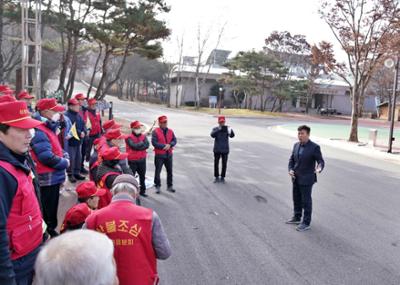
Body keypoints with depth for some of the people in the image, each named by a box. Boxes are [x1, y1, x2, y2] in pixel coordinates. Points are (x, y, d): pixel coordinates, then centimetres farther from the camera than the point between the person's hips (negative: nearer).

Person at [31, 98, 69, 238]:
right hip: (48, 178, -10)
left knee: (52, 208, 21)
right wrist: (65, 163, -14)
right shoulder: (39, 131, -20)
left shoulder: (49, 128, 13)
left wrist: (65, 156, 0)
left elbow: (57, 149, 21)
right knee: (48, 210, 2)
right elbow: (47, 157, -28)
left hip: (54, 176, 10)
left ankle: (51, 230, 35)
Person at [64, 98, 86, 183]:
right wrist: (79, 133, -19)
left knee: (78, 157, 13)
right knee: (71, 158, -4)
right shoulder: (66, 116, -14)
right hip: (70, 141, -8)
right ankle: (70, 175, 7)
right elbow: (70, 128, -22)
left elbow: (83, 124, 12)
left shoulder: (78, 115, 13)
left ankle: (77, 173, 25)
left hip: (78, 140, 8)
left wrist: (84, 132, -7)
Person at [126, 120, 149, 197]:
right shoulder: (129, 137, -10)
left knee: (142, 176, 16)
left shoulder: (143, 136, 5)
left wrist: (137, 147, -21)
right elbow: (134, 146, -25)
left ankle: (142, 191, 31)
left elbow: (147, 145, -11)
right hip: (132, 161, -5)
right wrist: (142, 143, -12)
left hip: (142, 160, 5)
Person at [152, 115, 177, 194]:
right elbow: (154, 142, -16)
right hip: (159, 155, -4)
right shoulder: (155, 132, -8)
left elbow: (174, 140, 3)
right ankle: (158, 186, 15)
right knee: (158, 171, 2)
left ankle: (170, 186, 25)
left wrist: (169, 145, -17)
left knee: (170, 171, 12)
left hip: (169, 154, 4)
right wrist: (163, 146, -20)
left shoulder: (170, 131, 7)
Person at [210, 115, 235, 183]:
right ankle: (216, 177, 19)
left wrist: (230, 131, -40)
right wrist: (218, 130, -37)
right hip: (217, 150, 0)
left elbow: (232, 135, -18)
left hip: (225, 150, 0)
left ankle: (222, 177, 19)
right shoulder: (215, 129, -4)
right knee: (216, 164, 5)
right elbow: (212, 135, -23)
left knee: (224, 164, 6)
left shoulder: (227, 129, -4)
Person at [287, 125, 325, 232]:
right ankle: (297, 218, 34)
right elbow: (292, 159, 14)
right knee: (296, 199, 18)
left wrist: (319, 169, -35)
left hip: (306, 179, -6)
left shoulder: (314, 147, -13)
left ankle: (306, 223, 15)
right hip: (296, 178, 6)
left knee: (306, 201, 3)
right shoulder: (296, 145, 6)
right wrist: (290, 169, -2)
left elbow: (321, 161, -14)